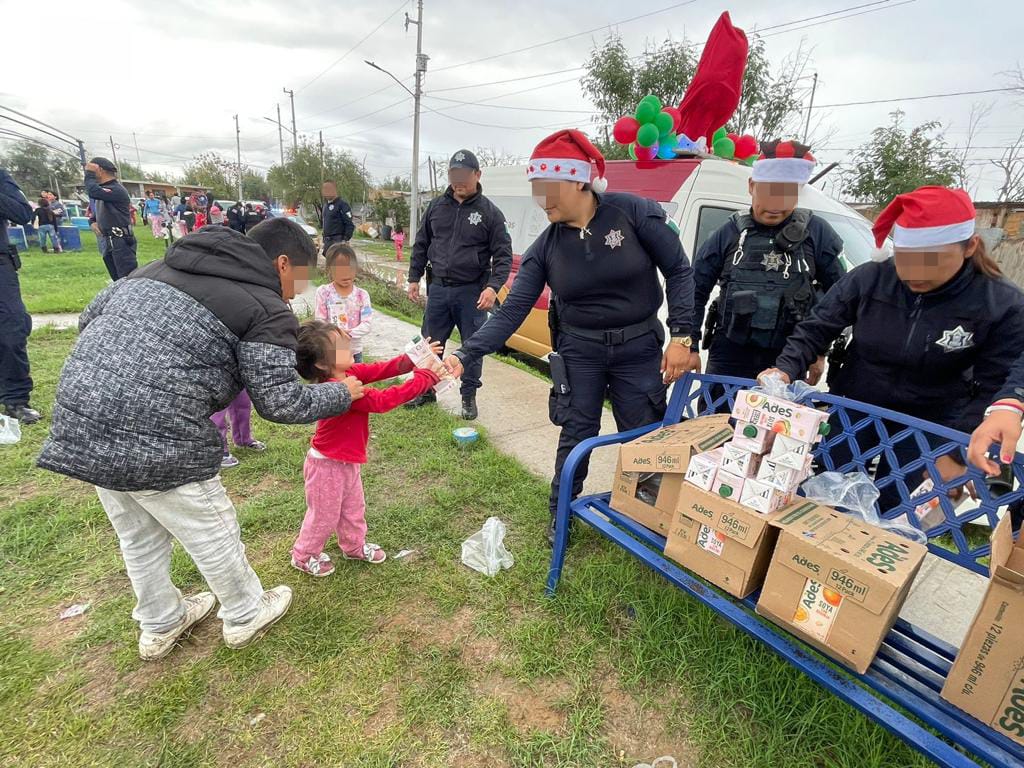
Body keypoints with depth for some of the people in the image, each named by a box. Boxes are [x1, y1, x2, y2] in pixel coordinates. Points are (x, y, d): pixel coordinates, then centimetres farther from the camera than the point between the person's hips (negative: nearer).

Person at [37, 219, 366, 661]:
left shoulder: (167, 263, 15)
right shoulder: (267, 310, -8)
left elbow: (90, 316, 20)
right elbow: (279, 403, -10)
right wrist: (342, 394, 6)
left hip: (77, 421, 8)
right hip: (159, 443, -8)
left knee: (139, 539, 27)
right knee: (213, 536, 17)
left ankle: (159, 626, 50)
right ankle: (246, 616, 42)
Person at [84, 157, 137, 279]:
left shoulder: (117, 190, -14)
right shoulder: (103, 189, 17)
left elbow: (92, 191, -30)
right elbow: (100, 212, 28)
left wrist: (89, 173, -14)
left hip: (121, 241, -10)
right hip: (111, 241, 10)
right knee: (119, 279, 17)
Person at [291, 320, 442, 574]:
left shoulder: (347, 373, -9)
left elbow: (378, 370, -10)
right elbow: (382, 401, -38)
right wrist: (425, 378, -36)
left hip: (346, 462, 9)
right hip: (328, 465, -9)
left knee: (353, 508, 26)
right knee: (324, 515, 14)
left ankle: (354, 546, 48)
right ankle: (303, 556, 38)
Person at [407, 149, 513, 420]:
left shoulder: (489, 212, -3)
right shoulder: (436, 207, 8)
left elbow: (503, 254, -5)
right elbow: (421, 245, 16)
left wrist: (493, 286, -18)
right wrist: (414, 278, 11)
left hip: (472, 291, -3)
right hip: (438, 288, 4)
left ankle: (469, 397, 21)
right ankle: (427, 390, 29)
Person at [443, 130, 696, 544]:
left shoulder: (633, 211, -14)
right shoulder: (546, 246, -7)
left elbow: (679, 271, -7)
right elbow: (512, 312, -10)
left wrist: (681, 336, -13)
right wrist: (465, 355, -20)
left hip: (639, 348, 0)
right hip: (579, 350, 1)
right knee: (576, 436, 9)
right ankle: (560, 515, 32)